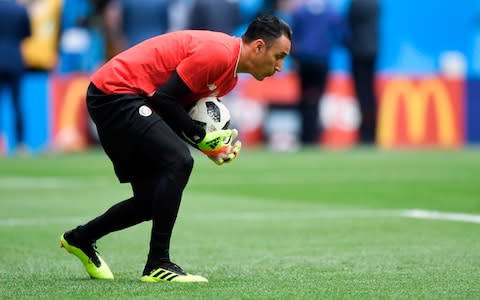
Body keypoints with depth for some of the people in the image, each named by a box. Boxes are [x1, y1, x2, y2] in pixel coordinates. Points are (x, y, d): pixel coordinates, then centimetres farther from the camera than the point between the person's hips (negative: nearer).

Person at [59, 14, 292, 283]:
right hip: (116, 92, -11)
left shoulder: (230, 76, 11)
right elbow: (164, 98, -22)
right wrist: (202, 139, -15)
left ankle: (80, 239, 32)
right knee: (178, 161, -25)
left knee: (151, 203, 10)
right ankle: (158, 265, -20)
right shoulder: (218, 52, -21)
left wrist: (217, 141, -3)